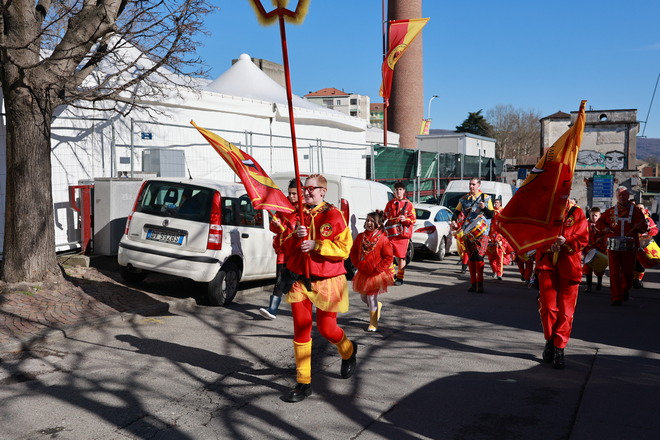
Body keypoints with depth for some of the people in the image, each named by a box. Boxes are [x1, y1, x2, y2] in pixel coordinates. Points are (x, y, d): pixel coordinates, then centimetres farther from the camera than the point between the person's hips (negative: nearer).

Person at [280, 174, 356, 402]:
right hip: (301, 280, 4)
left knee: (326, 327, 5)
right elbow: (286, 248, 9)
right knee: (301, 330, 0)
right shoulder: (298, 216, 8)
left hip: (328, 281, -4)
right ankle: (303, 383, 9)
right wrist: (295, 236, -11)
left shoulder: (334, 216, -7)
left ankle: (349, 351, 40)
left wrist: (316, 245, -21)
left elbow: (344, 249, -13)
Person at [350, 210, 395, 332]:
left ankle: (373, 323, 13)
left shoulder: (383, 239, -13)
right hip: (363, 273, 5)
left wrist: (378, 269, -14)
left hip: (376, 274, -5)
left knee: (372, 297, -2)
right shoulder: (360, 237, 1)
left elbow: (389, 257, -11)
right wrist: (358, 265, -1)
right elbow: (353, 252, 10)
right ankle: (377, 306, 46)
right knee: (363, 297, 15)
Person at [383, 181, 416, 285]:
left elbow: (413, 220, -1)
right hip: (391, 233, 3)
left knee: (401, 257, -1)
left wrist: (405, 219, -18)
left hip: (403, 234, -3)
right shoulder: (390, 204, 13)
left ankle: (400, 278, 7)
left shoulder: (408, 204, 2)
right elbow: (385, 216, 25)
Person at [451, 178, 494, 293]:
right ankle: (473, 283, 11)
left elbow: (491, 215, 3)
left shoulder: (486, 198, 6)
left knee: (478, 256, -13)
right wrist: (453, 220, -4)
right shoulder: (464, 199, 14)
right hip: (468, 232, 4)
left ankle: (480, 283, -9)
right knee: (471, 258, 6)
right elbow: (457, 212, 17)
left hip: (481, 232, -3)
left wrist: (484, 208, -16)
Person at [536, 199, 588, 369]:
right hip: (547, 263, 1)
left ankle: (559, 348, 12)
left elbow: (583, 239, 0)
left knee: (566, 310, 1)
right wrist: (549, 245, -14)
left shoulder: (577, 213, 4)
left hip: (569, 265, 0)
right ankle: (550, 341, 17)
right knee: (547, 306, -5)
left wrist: (566, 241, -19)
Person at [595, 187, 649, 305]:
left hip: (629, 247, 0)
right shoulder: (610, 211, 9)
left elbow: (645, 228, 9)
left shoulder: (636, 211, 8)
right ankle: (616, 298, 2)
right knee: (614, 273, -2)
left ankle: (625, 291, 35)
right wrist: (604, 228, -4)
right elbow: (599, 223, 17)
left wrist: (640, 227, -14)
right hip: (613, 247, 0)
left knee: (627, 271, 8)